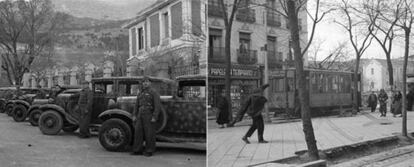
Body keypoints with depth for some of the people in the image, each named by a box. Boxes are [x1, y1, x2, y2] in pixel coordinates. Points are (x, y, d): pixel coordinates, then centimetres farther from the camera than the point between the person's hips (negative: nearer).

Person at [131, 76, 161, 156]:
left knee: (149, 134, -3)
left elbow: (157, 106, -11)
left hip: (149, 115, -6)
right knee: (138, 132, 3)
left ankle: (149, 151, 6)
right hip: (140, 115, 6)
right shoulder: (140, 93, 16)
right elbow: (137, 105, 18)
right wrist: (134, 115, 8)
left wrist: (154, 117, -18)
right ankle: (137, 150, 10)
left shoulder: (154, 93, -5)